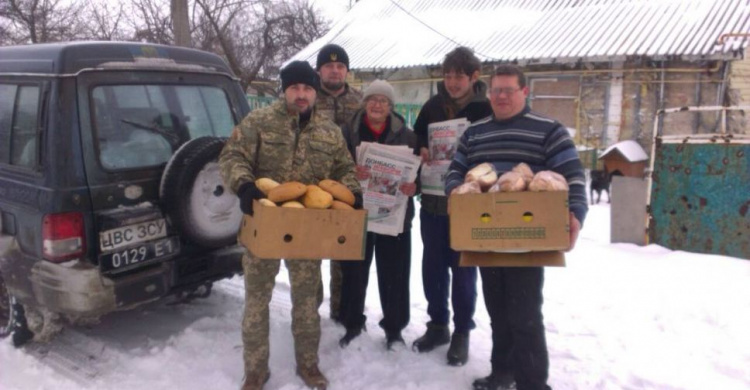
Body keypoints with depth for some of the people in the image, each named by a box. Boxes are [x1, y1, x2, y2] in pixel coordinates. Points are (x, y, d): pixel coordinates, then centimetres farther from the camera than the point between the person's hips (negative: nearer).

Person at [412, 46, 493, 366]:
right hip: (433, 201, 4)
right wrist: (421, 151, -9)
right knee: (432, 266, 12)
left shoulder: (487, 110, -8)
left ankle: (462, 332, 24)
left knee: (463, 270, 8)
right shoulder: (433, 106, 4)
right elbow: (415, 139, 12)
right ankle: (437, 325, 30)